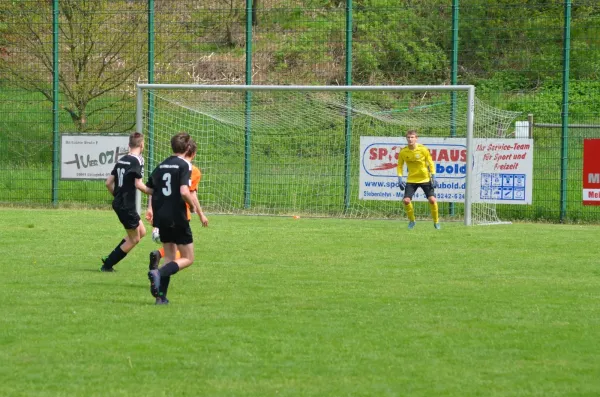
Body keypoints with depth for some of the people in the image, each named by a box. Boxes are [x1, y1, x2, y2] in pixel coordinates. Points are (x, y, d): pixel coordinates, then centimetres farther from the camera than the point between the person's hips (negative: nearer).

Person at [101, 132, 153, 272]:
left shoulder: (121, 160, 9)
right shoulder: (137, 160, -15)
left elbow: (108, 182, 11)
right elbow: (138, 184, -22)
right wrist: (153, 193, -11)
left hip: (118, 203, 9)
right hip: (127, 206, -9)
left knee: (141, 231, 18)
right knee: (134, 239, 4)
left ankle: (109, 259, 17)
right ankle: (108, 265, 7)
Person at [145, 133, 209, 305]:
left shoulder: (162, 165, 10)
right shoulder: (184, 165, -10)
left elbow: (149, 189, 10)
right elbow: (184, 192, -22)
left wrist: (153, 211, 23)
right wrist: (200, 213, -14)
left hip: (161, 218, 7)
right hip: (177, 218, -7)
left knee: (170, 257, 16)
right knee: (188, 258, 2)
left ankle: (161, 296, 7)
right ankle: (158, 273, -21)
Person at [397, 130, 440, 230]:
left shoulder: (423, 149, -11)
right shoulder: (403, 152, -6)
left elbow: (430, 163, -2)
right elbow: (400, 165, 6)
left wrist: (433, 178, -7)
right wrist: (400, 178, -7)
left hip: (425, 179, -2)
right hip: (411, 179, 2)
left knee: (432, 199, -14)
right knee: (406, 200, -14)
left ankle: (436, 221, 7)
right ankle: (412, 220, 11)